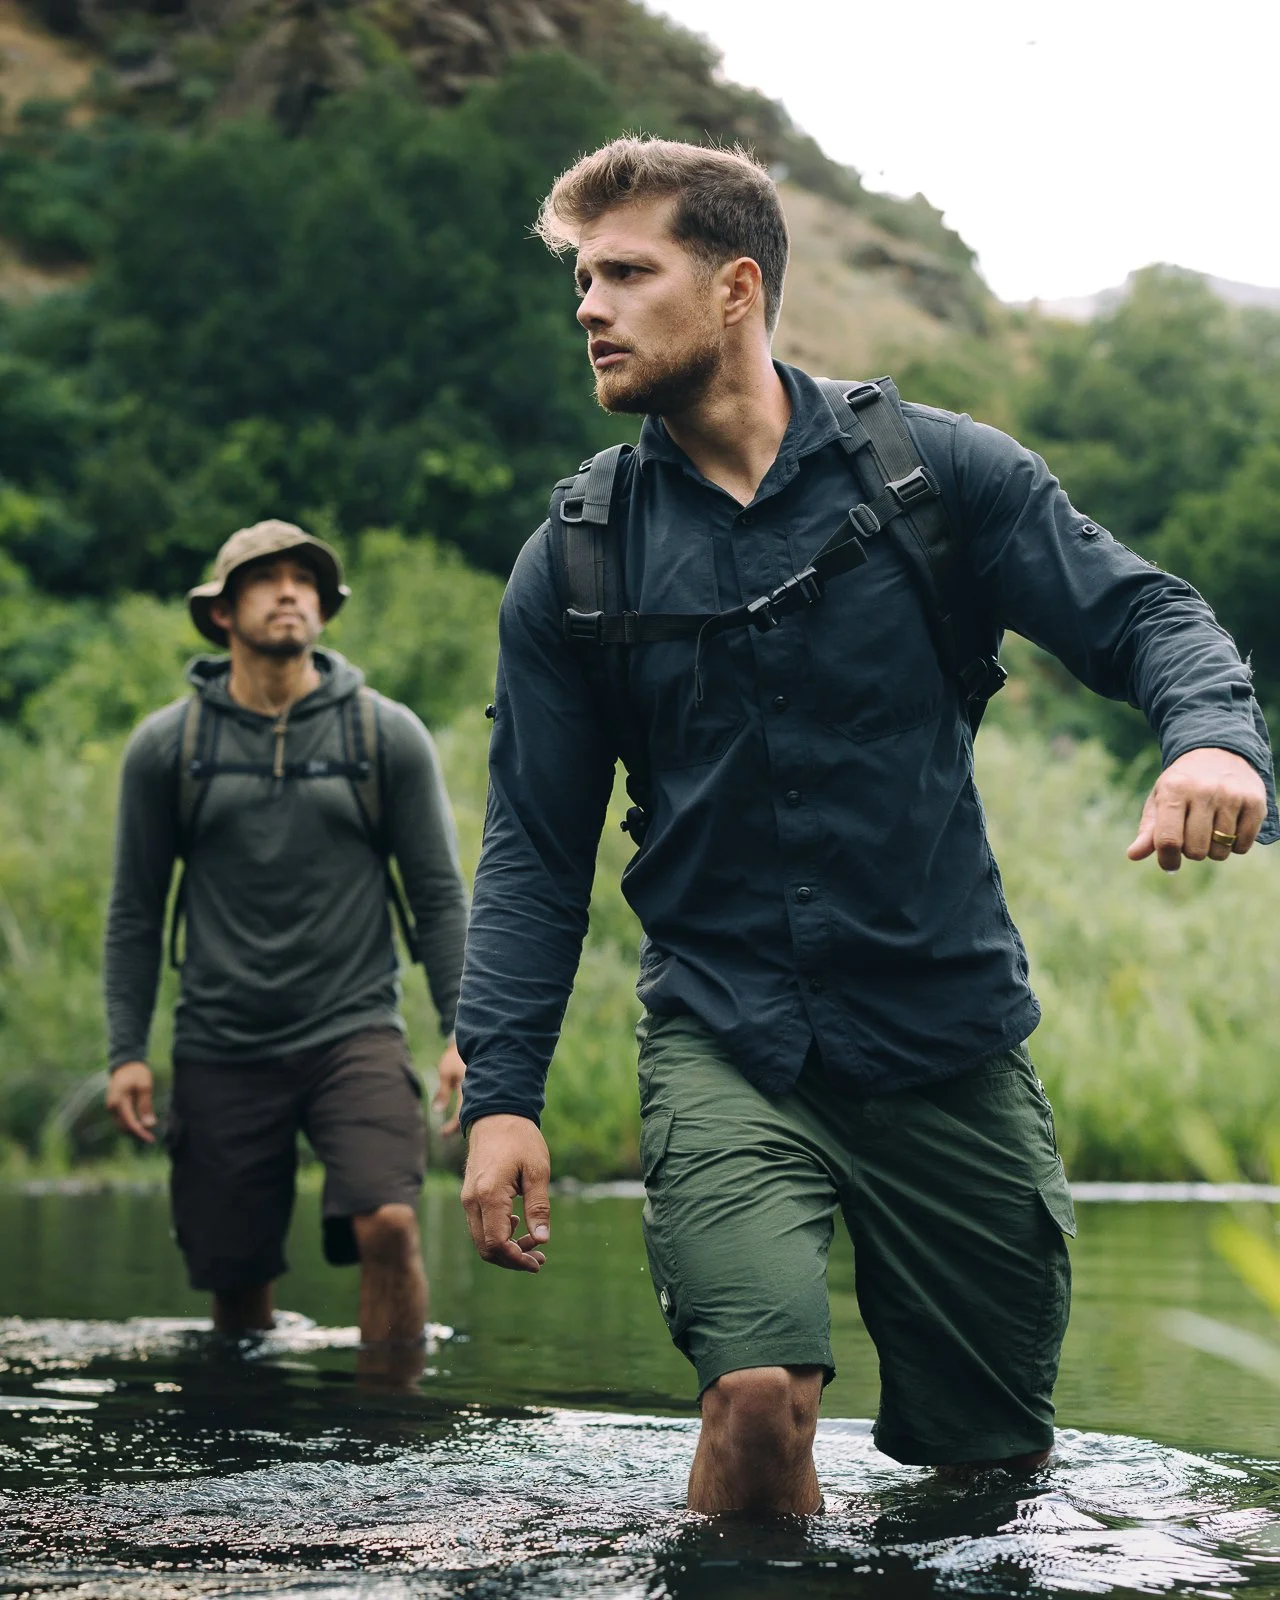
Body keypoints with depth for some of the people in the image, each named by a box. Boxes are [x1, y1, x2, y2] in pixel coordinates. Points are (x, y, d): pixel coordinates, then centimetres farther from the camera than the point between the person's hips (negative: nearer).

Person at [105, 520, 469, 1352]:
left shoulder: (389, 735, 3)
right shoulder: (166, 746, 4)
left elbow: (439, 893, 5)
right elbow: (136, 909, 9)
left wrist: (462, 1033, -3)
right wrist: (127, 1051, 3)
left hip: (355, 1033, -1)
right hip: (222, 1053, 1)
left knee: (388, 1225, -20)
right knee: (234, 1275, 5)